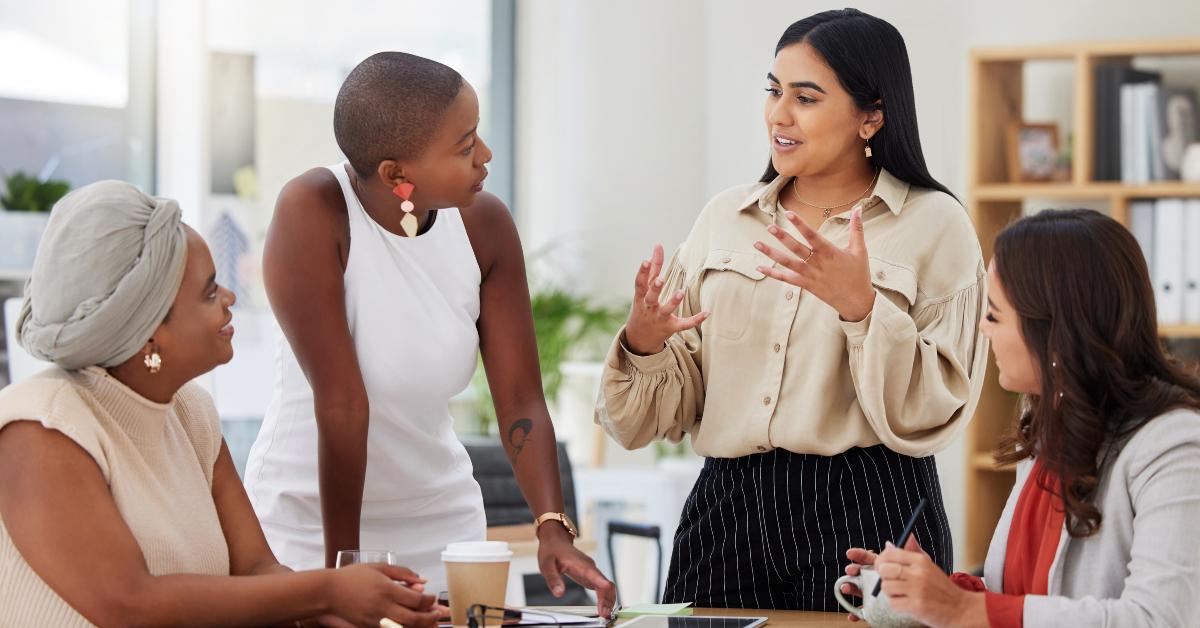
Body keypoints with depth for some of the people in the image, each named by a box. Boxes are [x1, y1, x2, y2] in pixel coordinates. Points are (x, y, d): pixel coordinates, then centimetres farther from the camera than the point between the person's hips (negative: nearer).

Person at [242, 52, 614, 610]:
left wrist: (552, 527, -23)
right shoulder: (312, 213, -23)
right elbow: (341, 401, -23)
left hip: (440, 517, 4)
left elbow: (520, 401, -10)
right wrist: (343, 561, -23)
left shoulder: (486, 224, -10)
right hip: (309, 518, -4)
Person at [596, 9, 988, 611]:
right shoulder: (724, 217, 9)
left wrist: (862, 307, -22)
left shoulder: (934, 225, -3)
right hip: (726, 510, 4)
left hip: (865, 515, -3)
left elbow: (930, 419, -10)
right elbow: (676, 408, 9)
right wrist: (643, 343, -11)